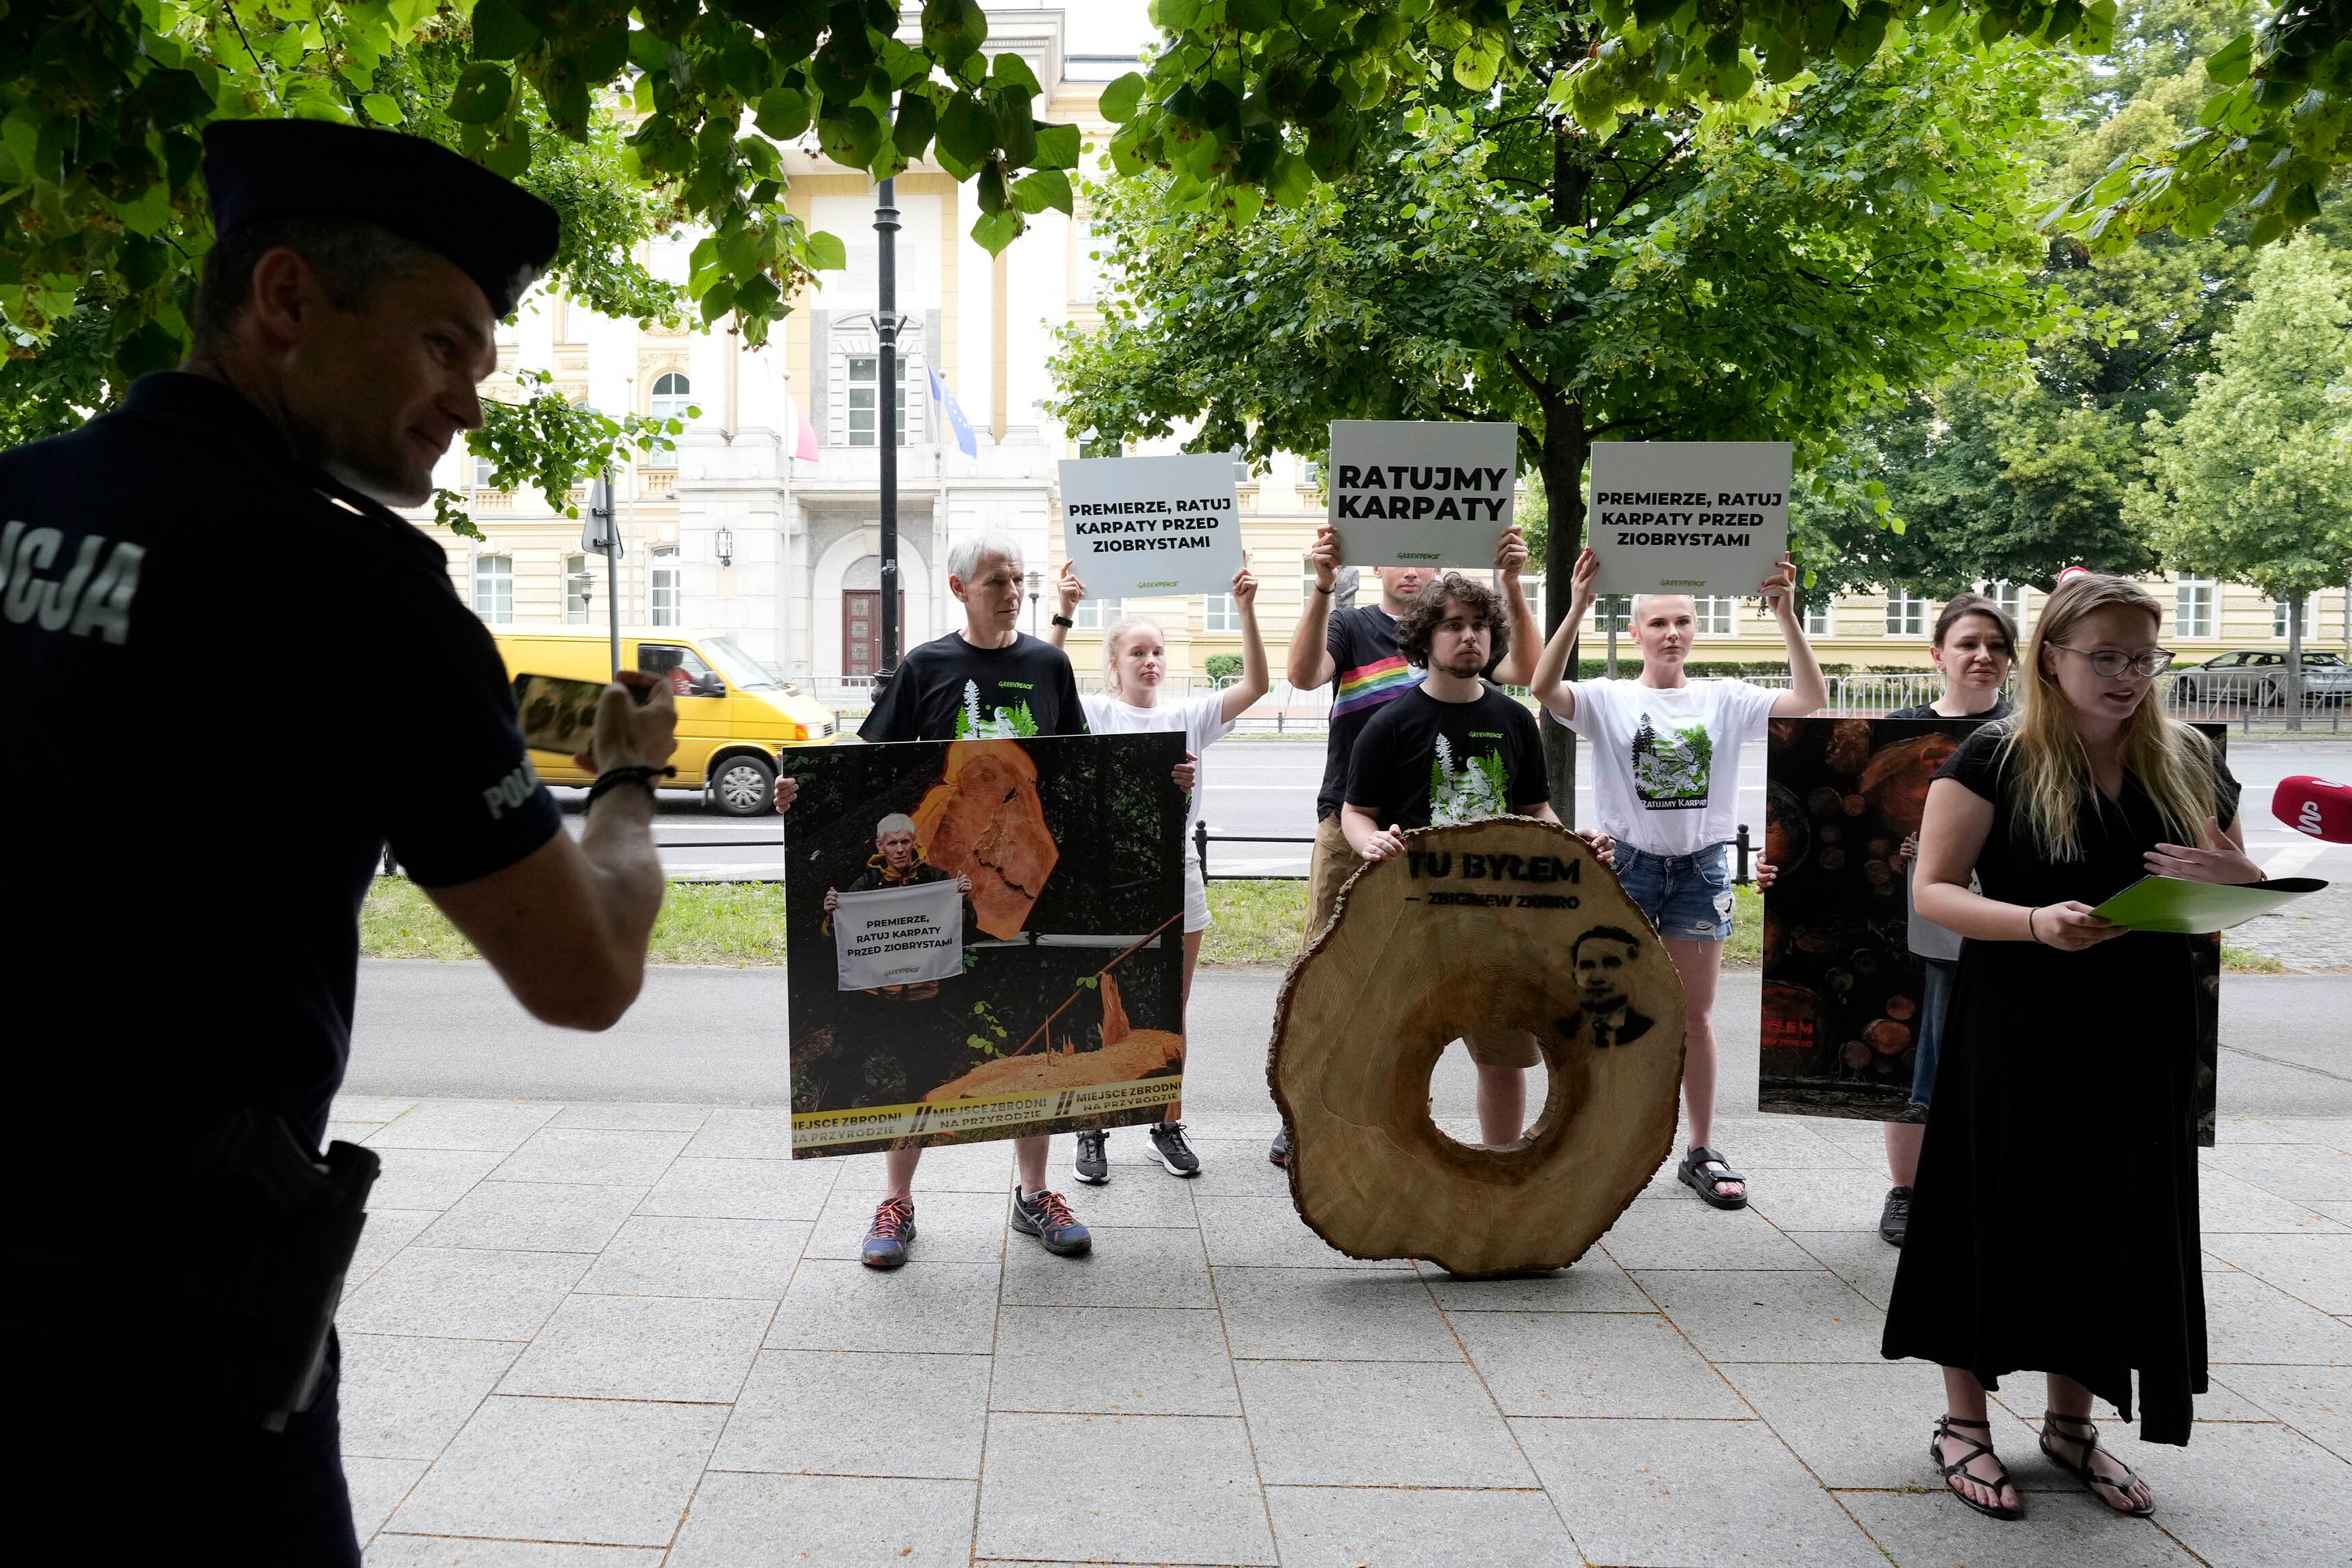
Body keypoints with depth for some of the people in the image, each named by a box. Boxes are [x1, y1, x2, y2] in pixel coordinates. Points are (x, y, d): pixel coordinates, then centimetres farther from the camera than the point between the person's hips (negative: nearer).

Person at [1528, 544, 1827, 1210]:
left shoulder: (1724, 700, 3)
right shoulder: (1610, 699, -3)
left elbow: (1812, 701, -8)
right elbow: (1544, 689, -22)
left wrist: (1786, 615, -17)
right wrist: (1577, 608, -31)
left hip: (1701, 865, 2)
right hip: (1628, 861, -2)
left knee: (1696, 1017, 9)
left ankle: (1702, 1153, 19)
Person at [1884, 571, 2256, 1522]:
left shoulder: (2188, 763, 6)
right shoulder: (1996, 758, -7)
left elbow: (2240, 888, 13)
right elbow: (1934, 890, -10)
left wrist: (2228, 880, -12)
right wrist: (2035, 922, -28)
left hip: (2139, 1034, 4)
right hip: (2016, 1032, -4)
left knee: (2116, 1220, 11)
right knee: (2000, 1214, 4)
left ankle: (2071, 1424, 30)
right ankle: (1963, 1424, 21)